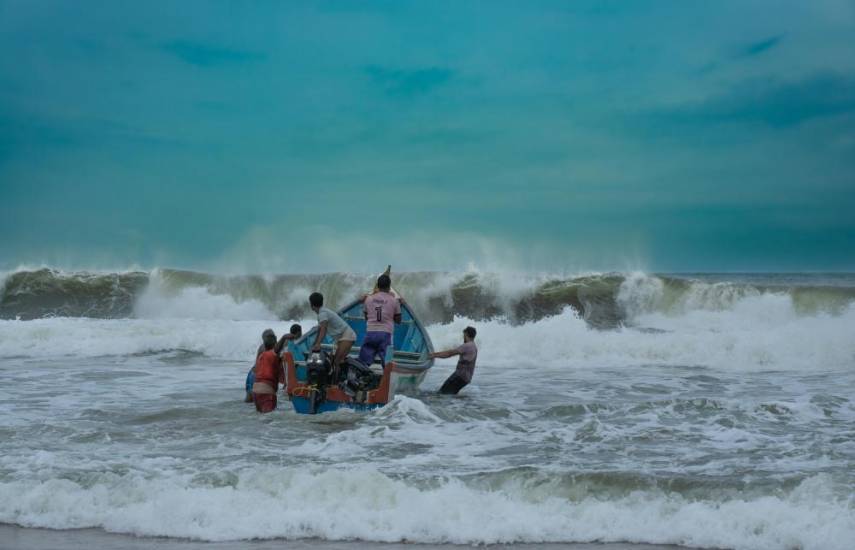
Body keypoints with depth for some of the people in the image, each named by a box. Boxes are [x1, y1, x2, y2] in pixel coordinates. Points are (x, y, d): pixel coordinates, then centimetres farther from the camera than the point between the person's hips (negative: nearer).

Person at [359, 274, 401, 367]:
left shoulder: (369, 298, 8)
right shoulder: (394, 300, 3)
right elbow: (398, 320, 10)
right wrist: (399, 306, 24)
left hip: (370, 332, 2)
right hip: (385, 334, -2)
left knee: (363, 361, 6)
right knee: (387, 362, 1)